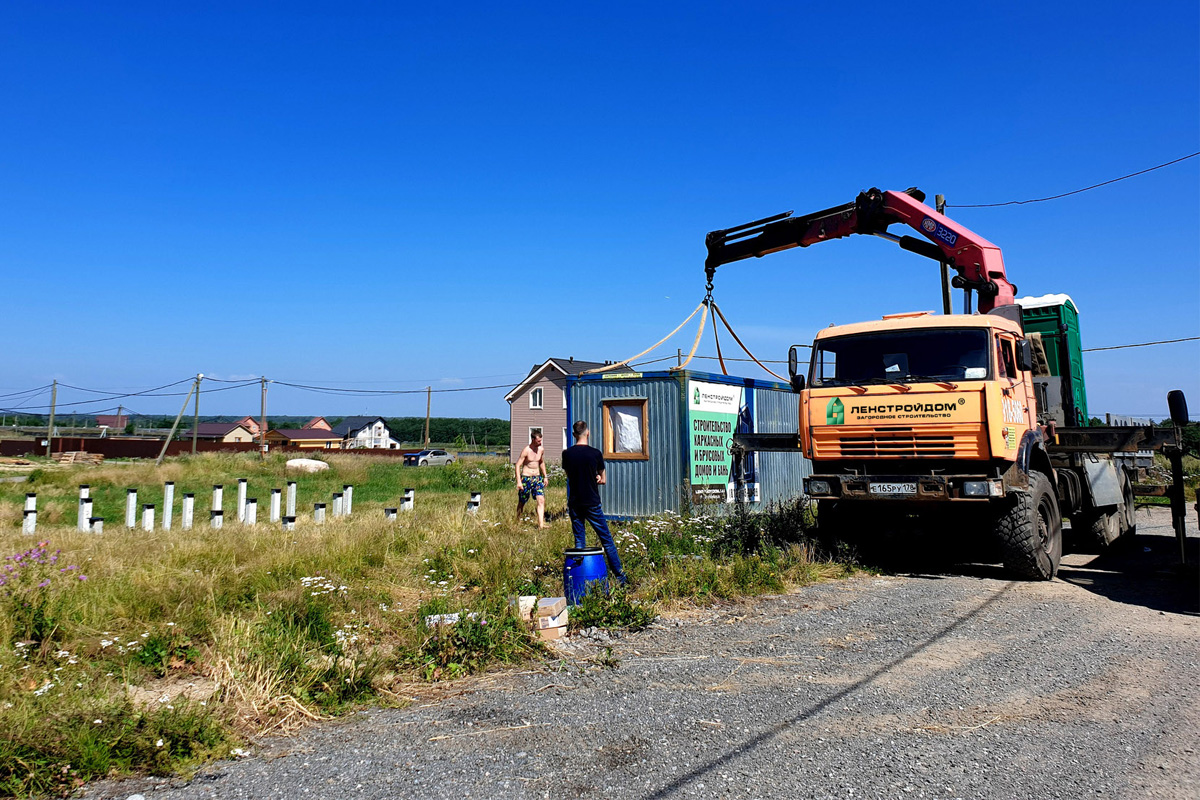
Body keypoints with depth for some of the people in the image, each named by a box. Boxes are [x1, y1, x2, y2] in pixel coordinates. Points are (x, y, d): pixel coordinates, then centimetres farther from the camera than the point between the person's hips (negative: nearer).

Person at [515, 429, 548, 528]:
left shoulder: (541, 450, 3)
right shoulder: (526, 450, -15)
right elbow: (518, 465, -14)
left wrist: (545, 477, 20)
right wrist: (519, 481, -20)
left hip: (537, 477, 5)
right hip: (526, 478, -4)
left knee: (541, 500, -10)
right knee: (522, 502, 9)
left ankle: (541, 524, -12)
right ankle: (518, 521, 30)